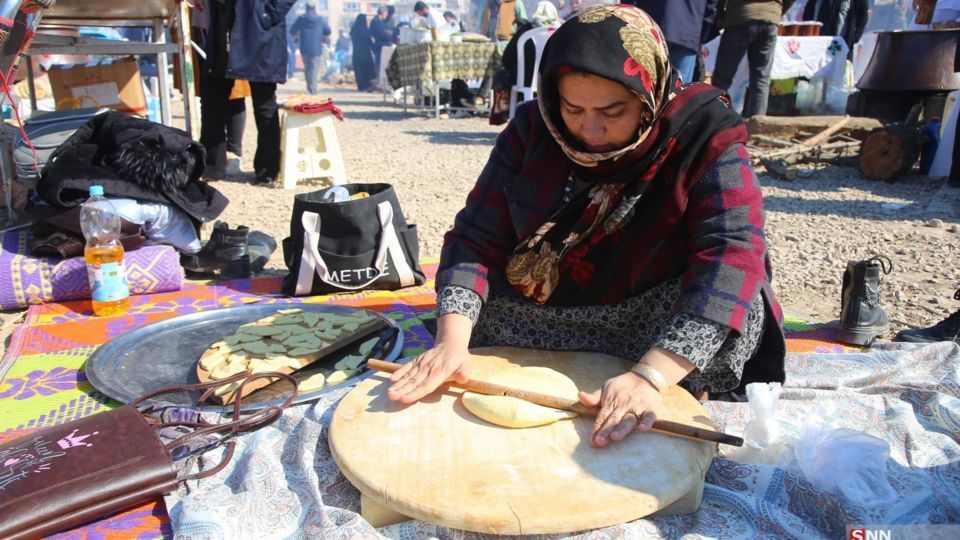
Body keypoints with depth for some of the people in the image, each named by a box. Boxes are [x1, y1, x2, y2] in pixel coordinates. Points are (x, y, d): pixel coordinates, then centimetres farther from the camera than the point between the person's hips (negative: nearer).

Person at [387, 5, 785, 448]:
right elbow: (477, 237, -15)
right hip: (544, 318, 3)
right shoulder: (533, 128, -12)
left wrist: (649, 377, -46)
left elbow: (732, 255, -33)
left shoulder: (706, 136, -21)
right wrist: (452, 340, -31)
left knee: (736, 305, -29)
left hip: (653, 322, -2)